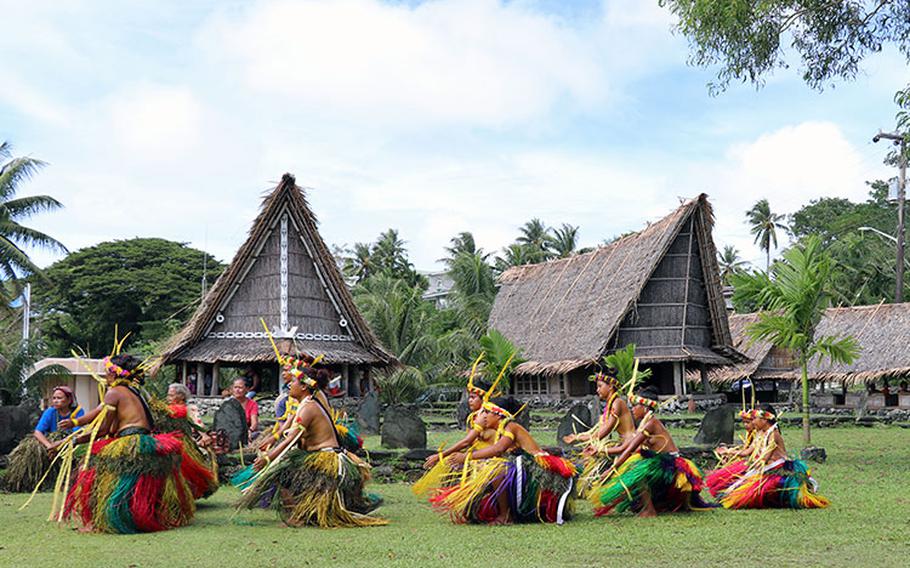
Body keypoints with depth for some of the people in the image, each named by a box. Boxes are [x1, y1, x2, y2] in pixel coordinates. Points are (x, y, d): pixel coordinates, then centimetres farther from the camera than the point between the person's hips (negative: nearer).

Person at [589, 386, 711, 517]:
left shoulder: (651, 423, -15)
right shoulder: (644, 423, 12)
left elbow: (630, 449, -17)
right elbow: (624, 447, 13)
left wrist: (612, 469, -16)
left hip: (669, 466, -10)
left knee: (636, 471, -27)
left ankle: (649, 510, -18)